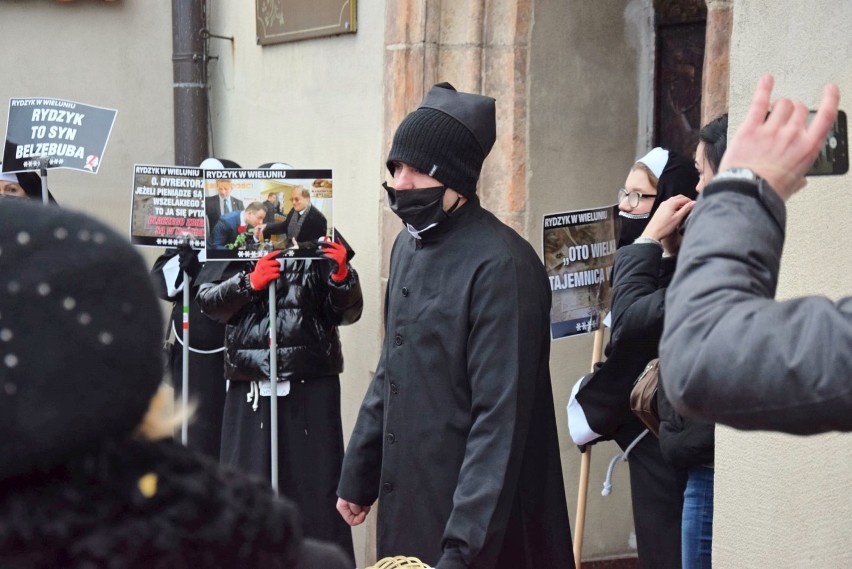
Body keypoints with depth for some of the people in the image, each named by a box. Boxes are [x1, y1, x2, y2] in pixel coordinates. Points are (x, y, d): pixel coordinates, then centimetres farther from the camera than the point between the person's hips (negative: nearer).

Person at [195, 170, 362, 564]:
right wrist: (249, 282, -15)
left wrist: (342, 276, -17)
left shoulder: (317, 245, 3)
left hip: (311, 384, -2)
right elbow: (208, 301, 1)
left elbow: (347, 313, 2)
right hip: (249, 384, 2)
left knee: (315, 481, -1)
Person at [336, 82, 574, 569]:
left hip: (476, 518, -8)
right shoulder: (409, 246, 9)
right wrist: (358, 474, 17)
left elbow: (501, 419, -21)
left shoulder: (500, 266, -18)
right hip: (405, 502, 8)